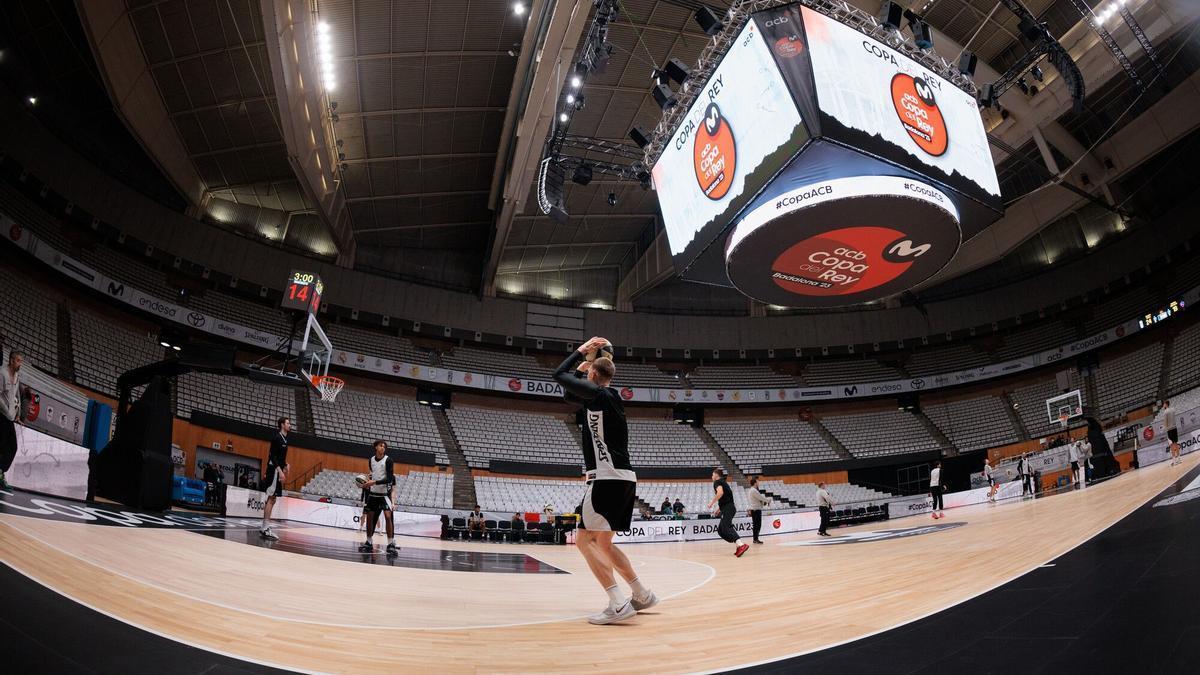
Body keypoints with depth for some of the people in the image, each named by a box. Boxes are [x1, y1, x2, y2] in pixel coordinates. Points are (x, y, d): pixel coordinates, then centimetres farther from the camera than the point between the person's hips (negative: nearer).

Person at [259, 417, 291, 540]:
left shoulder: (284, 439, 17)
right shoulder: (277, 438, -11)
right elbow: (272, 456, -19)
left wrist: (286, 465, 9)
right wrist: (280, 471, -26)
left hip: (278, 472, 10)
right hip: (274, 471, -10)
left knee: (272, 499, 10)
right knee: (271, 498, -10)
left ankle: (265, 527, 14)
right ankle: (266, 528, -10)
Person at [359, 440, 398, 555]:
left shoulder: (388, 460, -12)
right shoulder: (371, 459, 5)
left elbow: (389, 479, -18)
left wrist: (374, 482, -25)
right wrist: (368, 483, 2)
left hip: (384, 493, -6)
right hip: (373, 493, 6)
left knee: (388, 516, -18)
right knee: (370, 516, 10)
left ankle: (391, 544, -16)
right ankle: (368, 543, 23)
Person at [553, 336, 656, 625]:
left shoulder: (600, 395, -9)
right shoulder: (608, 399, 18)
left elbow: (560, 375, -8)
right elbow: (568, 393, 30)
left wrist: (582, 352, 5)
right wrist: (588, 359, 26)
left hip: (609, 479, -10)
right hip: (624, 479, 10)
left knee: (585, 540, -6)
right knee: (601, 542, 17)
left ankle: (619, 604, -11)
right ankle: (642, 595, 23)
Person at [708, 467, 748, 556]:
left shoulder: (717, 482, -2)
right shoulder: (724, 482, 26)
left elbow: (720, 492, -23)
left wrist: (712, 503, -14)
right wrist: (718, 510, 33)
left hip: (727, 509, -9)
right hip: (729, 508, 9)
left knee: (726, 528, -20)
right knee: (720, 530, 10)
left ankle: (741, 545, -37)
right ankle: (738, 545, 1)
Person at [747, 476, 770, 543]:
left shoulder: (753, 490, 17)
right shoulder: (754, 491, -17)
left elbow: (759, 498, 19)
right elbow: (761, 497, -17)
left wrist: (764, 502, 3)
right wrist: (768, 500, -2)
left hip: (757, 509, 10)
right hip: (756, 510, -10)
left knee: (757, 525, 12)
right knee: (757, 525, -8)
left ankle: (755, 539, 15)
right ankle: (755, 539, -6)